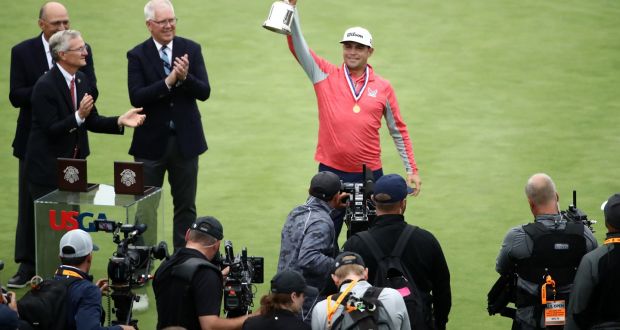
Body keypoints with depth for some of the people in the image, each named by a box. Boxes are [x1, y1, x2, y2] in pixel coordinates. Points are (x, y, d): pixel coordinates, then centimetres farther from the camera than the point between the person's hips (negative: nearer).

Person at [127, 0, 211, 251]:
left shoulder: (191, 49, 1)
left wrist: (185, 77, -25)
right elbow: (136, 97, -16)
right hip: (151, 142, -2)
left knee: (186, 206, 9)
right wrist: (169, 81, -26)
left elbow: (204, 92, -5)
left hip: (185, 139, 2)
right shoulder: (137, 56, -5)